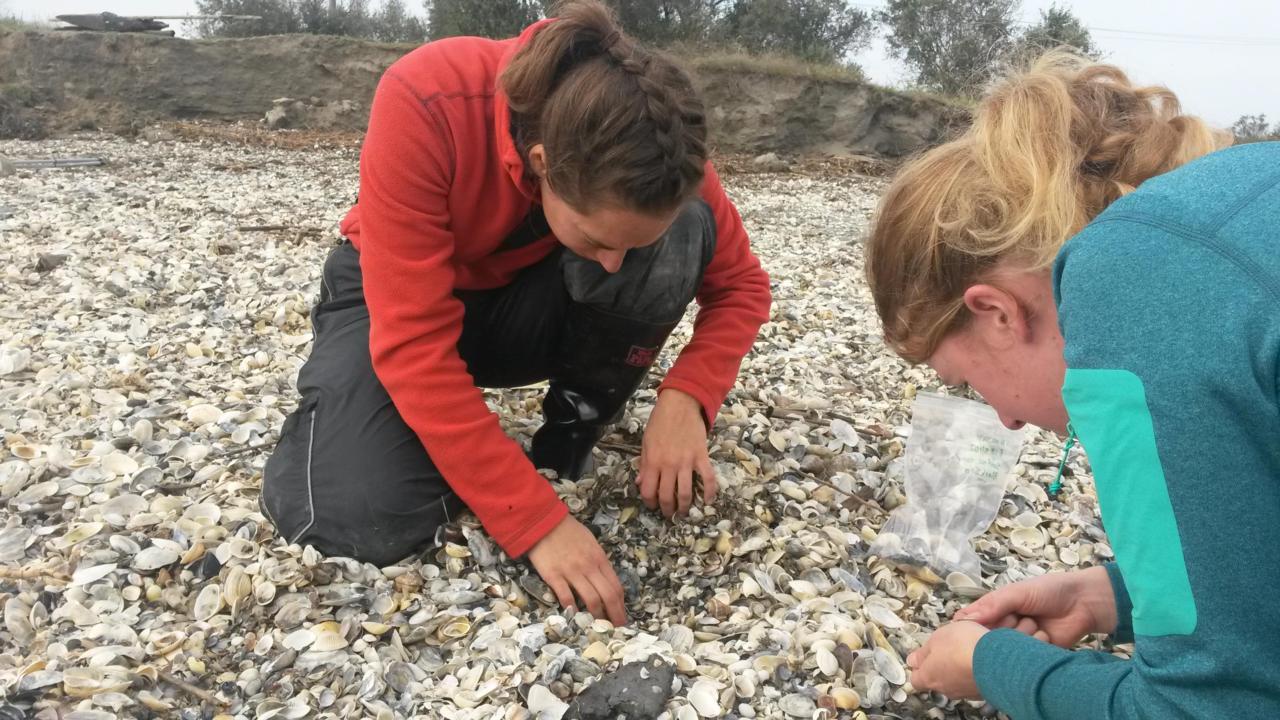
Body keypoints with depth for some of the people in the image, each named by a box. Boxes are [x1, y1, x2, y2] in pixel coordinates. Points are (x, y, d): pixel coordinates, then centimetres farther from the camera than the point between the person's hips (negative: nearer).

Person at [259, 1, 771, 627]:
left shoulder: (651, 143, -25)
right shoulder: (425, 106, -35)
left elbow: (741, 284, -11)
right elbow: (414, 343, -35)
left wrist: (684, 398, -30)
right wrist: (536, 520, -36)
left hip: (535, 302, 2)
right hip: (403, 298, -2)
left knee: (681, 237, -28)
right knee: (359, 517, -28)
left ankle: (565, 448, -9)